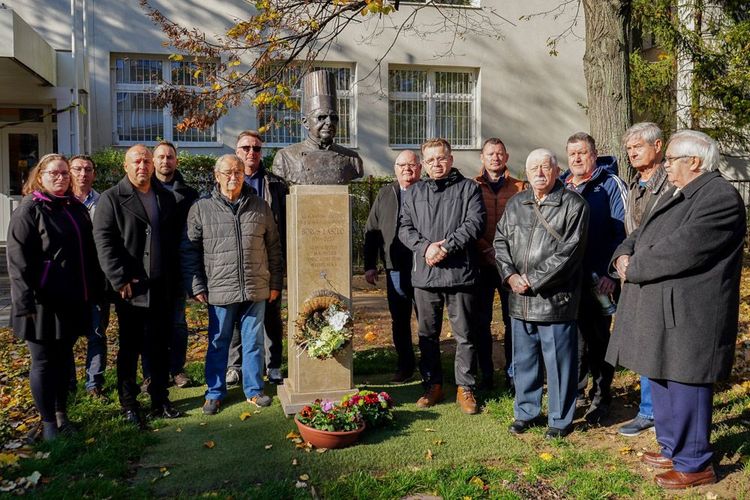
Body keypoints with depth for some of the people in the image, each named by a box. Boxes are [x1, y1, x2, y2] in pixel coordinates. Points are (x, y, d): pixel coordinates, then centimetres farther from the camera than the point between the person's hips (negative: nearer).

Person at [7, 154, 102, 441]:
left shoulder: (77, 209, 13)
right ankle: (48, 422, 14)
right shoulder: (29, 210, -7)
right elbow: (18, 261, -13)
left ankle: (62, 412, 27)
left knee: (64, 357, 15)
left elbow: (89, 254, 18)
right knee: (44, 361, 4)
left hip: (73, 300, 6)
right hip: (43, 303, -6)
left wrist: (95, 291, 14)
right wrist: (26, 302, -19)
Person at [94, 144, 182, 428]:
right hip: (130, 288, -4)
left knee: (160, 348, 11)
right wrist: (120, 279, -15)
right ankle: (129, 405, 20)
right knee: (129, 349, 7)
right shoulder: (112, 198, -3)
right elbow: (103, 242, -10)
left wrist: (173, 279, 9)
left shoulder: (166, 198, 12)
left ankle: (160, 400, 23)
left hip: (161, 288, 4)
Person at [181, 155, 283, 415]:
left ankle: (254, 390, 26)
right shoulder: (201, 209, 1)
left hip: (257, 290, 2)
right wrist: (196, 287, -2)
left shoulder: (260, 207, 6)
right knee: (218, 343, 10)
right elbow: (189, 251, 3)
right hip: (219, 291, -1)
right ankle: (215, 393, 25)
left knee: (254, 341, 11)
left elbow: (274, 248, 11)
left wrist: (276, 283, 9)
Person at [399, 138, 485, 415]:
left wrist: (447, 247, -16)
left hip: (460, 272, -3)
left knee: (464, 335, 4)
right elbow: (405, 228, 6)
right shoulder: (414, 192, 14)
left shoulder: (468, 188, 4)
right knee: (428, 334, 12)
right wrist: (425, 247, -12)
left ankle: (465, 389, 17)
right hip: (424, 274, 3)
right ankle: (433, 385, 25)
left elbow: (474, 223, -7)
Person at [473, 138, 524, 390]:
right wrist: (488, 250, -11)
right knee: (481, 321, 6)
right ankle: (486, 375, 18)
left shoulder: (520, 188, 6)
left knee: (513, 320, 5)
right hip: (481, 264, 0)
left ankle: (513, 374, 17)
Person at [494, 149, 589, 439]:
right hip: (520, 300, 5)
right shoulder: (515, 204, 13)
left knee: (558, 362, 5)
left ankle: (561, 420, 21)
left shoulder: (573, 205, -6)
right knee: (523, 360, 16)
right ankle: (525, 413, 31)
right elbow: (500, 241, 11)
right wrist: (510, 275, -5)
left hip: (555, 300, -5)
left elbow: (569, 252, -13)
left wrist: (534, 281, -14)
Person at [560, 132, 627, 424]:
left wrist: (611, 273, -16)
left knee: (597, 339, 5)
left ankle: (601, 398, 19)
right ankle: (574, 392, 29)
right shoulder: (560, 187, 12)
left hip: (598, 281, -4)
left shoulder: (611, 185, -4)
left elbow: (623, 232, -9)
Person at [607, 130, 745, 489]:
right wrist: (624, 255, -4)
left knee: (685, 388, 0)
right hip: (660, 311, 10)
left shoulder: (720, 197, -15)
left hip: (688, 317, -10)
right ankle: (673, 449, 35)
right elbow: (640, 234, 18)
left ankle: (694, 464, 16)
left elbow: (681, 251, -24)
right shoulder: (676, 195, 17)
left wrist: (633, 269, -12)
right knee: (661, 381, 19)